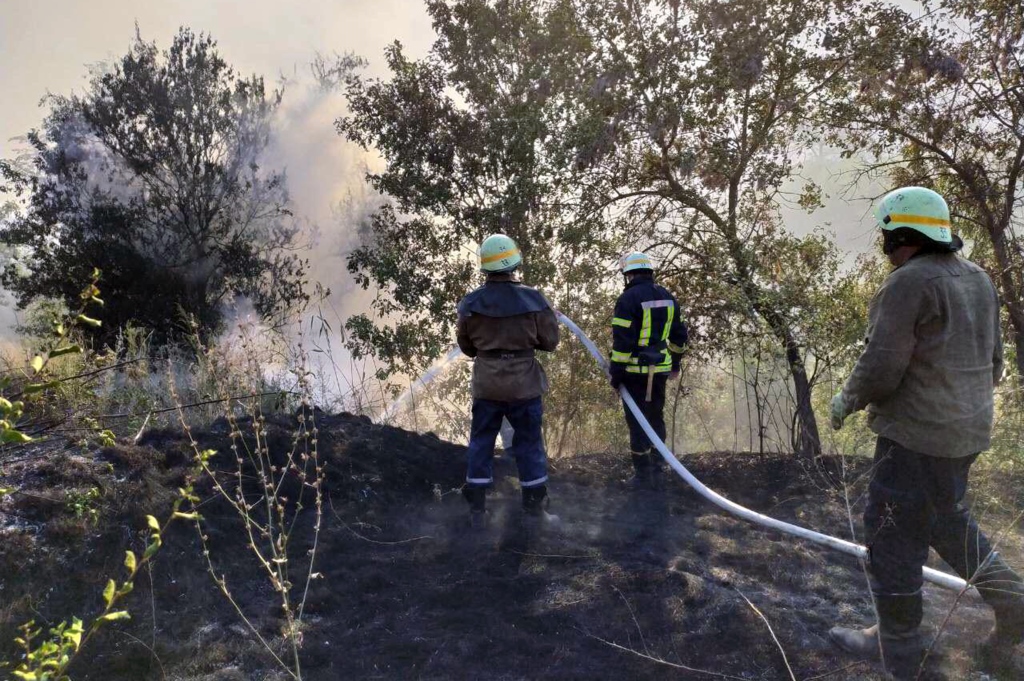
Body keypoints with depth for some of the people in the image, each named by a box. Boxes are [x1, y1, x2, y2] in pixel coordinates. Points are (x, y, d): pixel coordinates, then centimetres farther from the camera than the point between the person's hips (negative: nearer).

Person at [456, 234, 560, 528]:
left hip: (486, 384, 1)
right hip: (524, 383, -1)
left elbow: (466, 346, 5)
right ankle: (534, 507, 17)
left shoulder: (471, 303, -7)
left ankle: (477, 509, 15)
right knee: (529, 443, 10)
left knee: (481, 442, 12)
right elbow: (550, 341, -3)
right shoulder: (533, 299, -12)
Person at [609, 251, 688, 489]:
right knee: (656, 418, 19)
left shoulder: (629, 298, -14)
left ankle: (644, 475, 7)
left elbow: (622, 340, -18)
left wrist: (615, 372, -11)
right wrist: (675, 363, 27)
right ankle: (656, 468, 29)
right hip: (660, 369, 6)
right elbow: (678, 335, 16)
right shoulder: (667, 297, 8)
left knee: (638, 422, 3)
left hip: (636, 371, -6)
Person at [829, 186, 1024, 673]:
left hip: (918, 435, -9)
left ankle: (896, 643, 17)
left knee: (892, 530, 4)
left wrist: (846, 402, -2)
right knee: (943, 519, 25)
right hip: (965, 431, 9)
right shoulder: (976, 279, 10)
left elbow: (879, 368, -20)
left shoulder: (909, 282, -17)